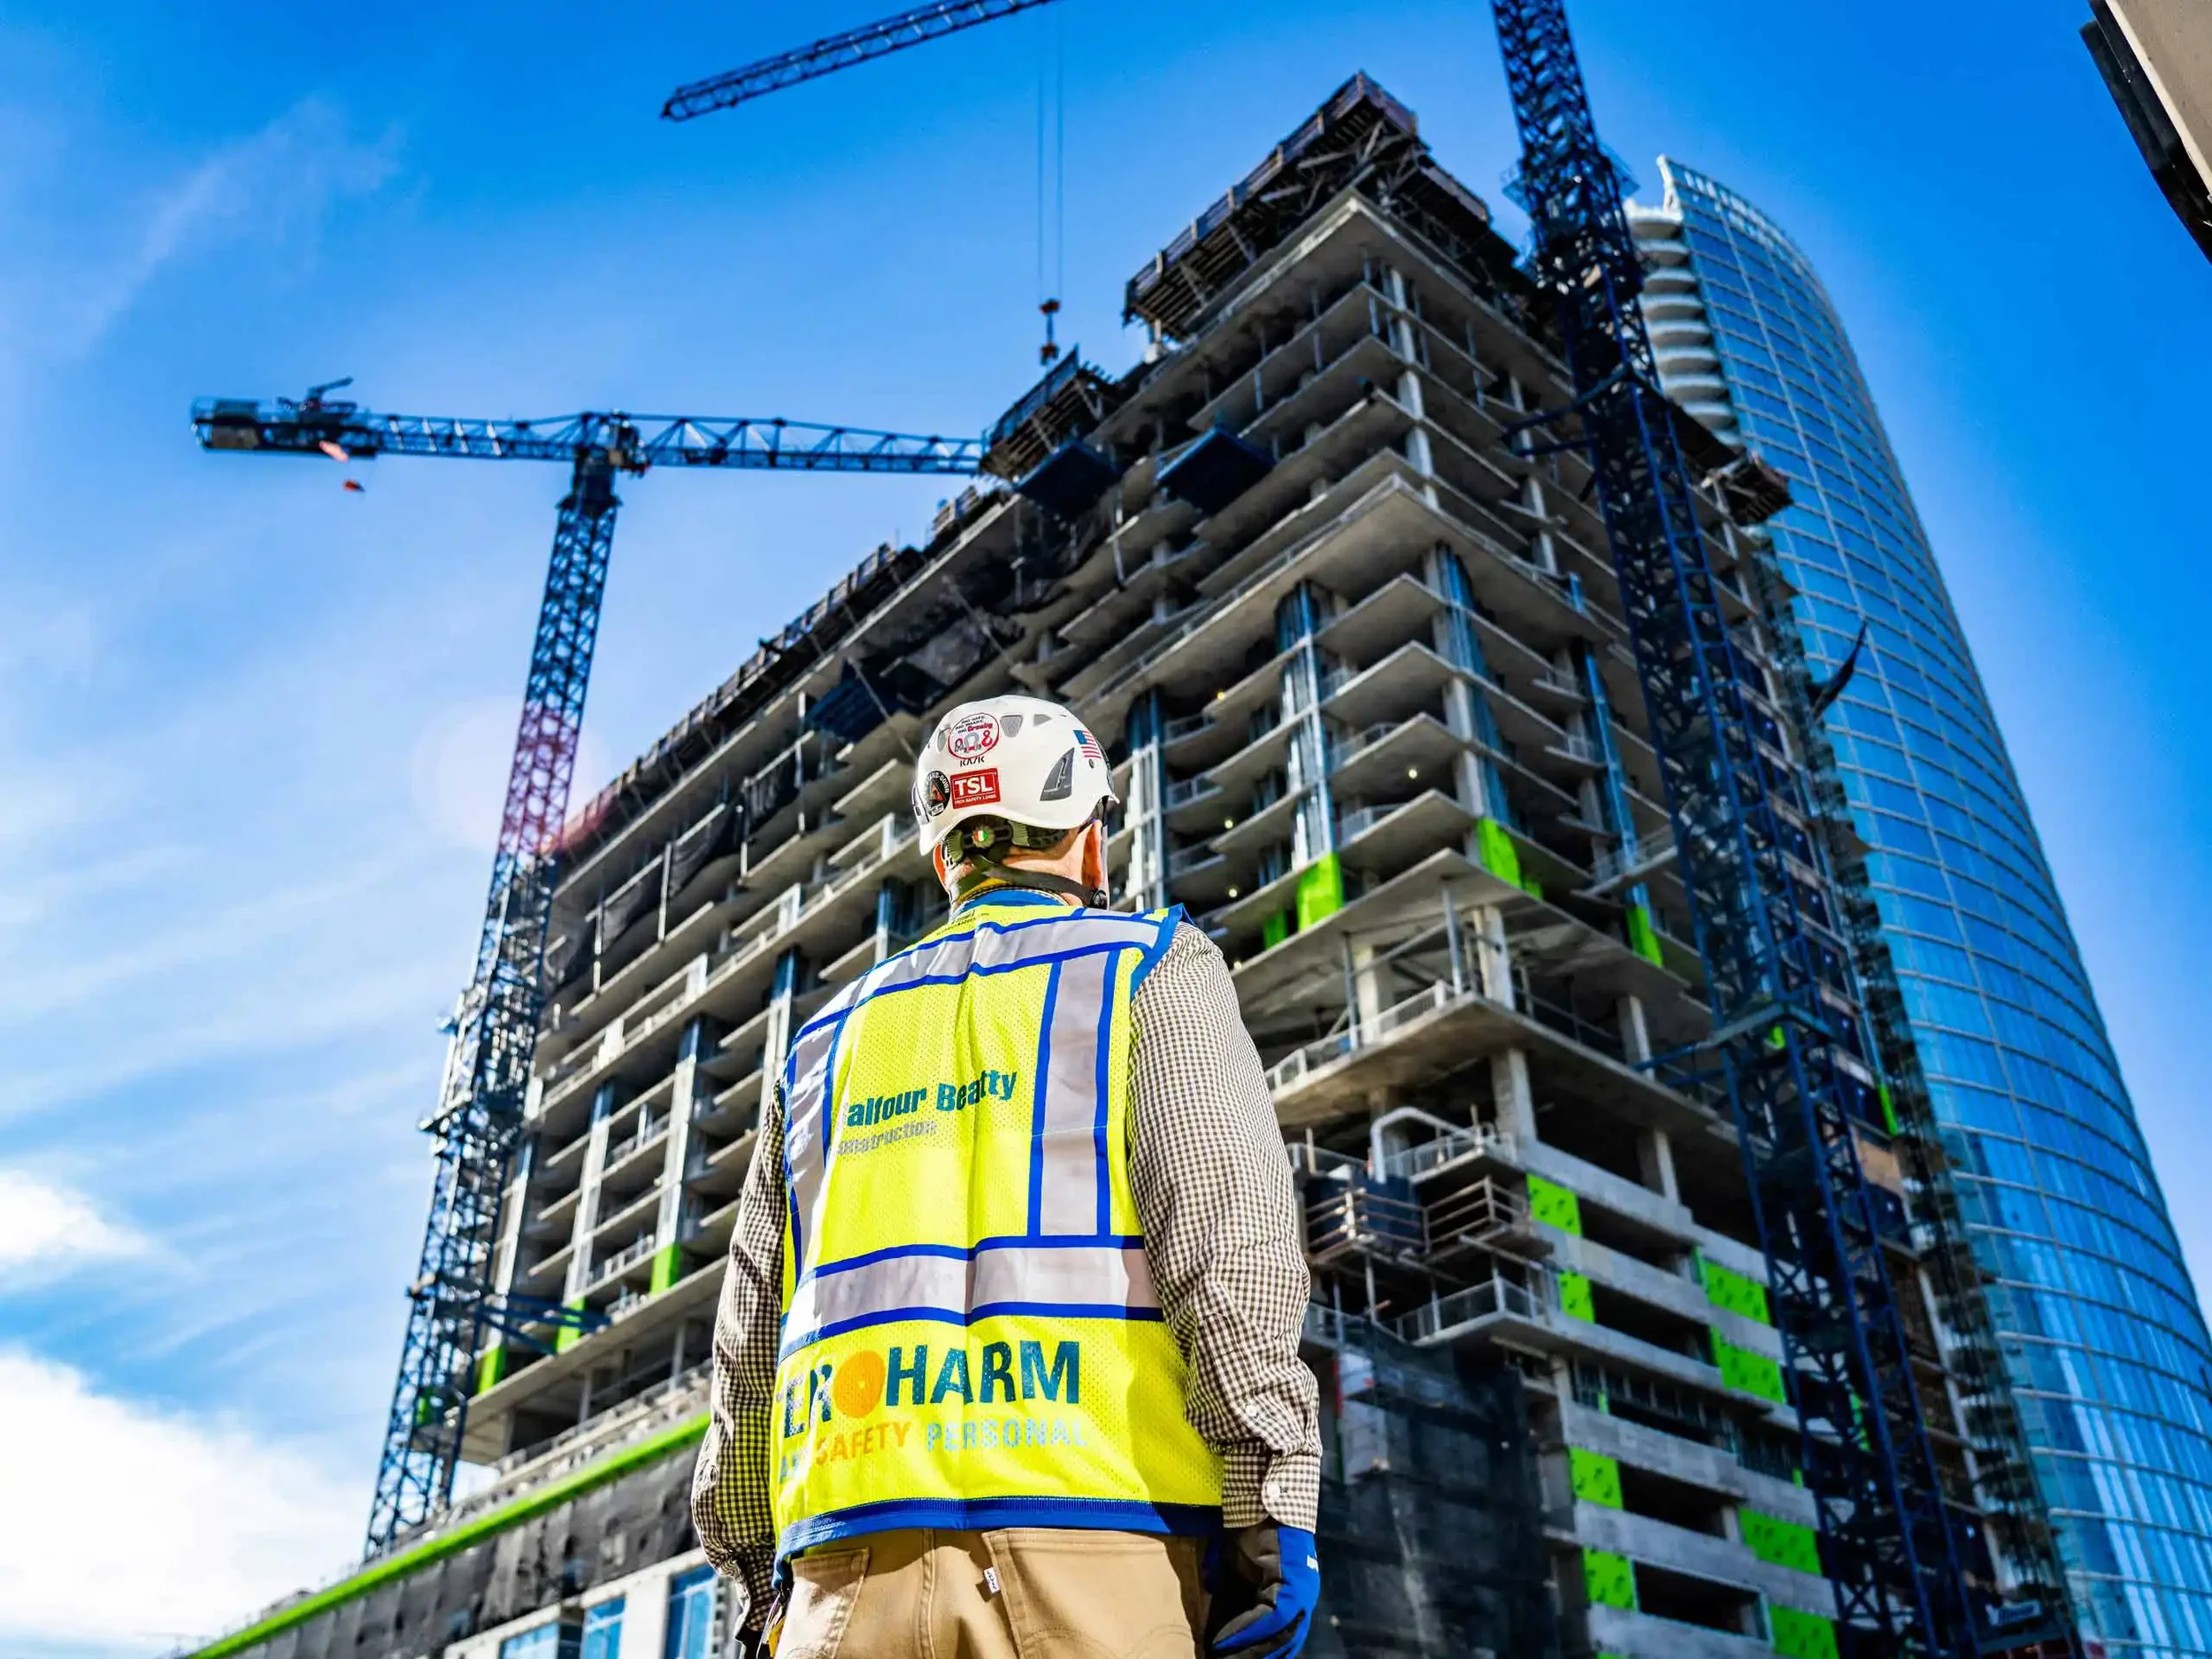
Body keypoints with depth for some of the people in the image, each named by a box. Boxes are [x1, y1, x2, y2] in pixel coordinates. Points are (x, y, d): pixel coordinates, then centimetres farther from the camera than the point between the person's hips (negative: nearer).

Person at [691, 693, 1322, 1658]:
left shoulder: (830, 1039, 23)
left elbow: (749, 1339, 22)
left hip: (850, 1572, 4)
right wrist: (1275, 1515, -9)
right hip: (1091, 1537, -4)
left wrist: (764, 1571, 28)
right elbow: (1225, 1222, -6)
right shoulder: (1150, 968, 10)